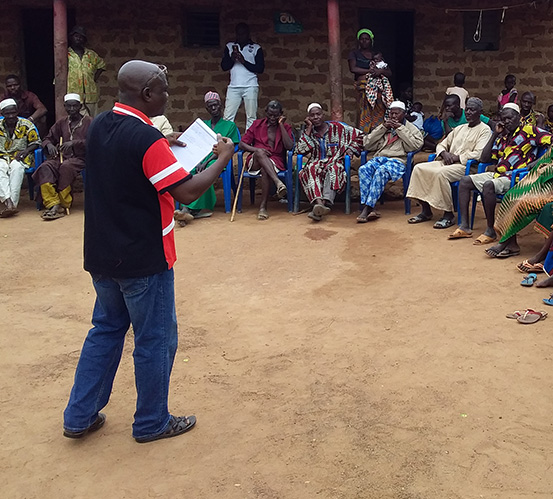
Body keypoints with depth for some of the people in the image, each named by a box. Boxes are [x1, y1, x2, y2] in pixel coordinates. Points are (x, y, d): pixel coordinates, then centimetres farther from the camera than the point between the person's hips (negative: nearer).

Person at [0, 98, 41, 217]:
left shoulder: (26, 125, 4)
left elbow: (36, 143, 4)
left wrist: (26, 151, -15)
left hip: (20, 157, -1)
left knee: (17, 168, -37)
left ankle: (12, 203, -43)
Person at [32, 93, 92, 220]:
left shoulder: (88, 122, 8)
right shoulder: (61, 123, 23)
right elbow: (47, 139, 23)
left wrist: (74, 143, -20)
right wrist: (49, 145, -3)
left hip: (79, 158, -4)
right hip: (61, 156, 4)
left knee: (66, 167, -38)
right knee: (45, 167, -28)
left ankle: (64, 204, -28)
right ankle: (53, 204, -39)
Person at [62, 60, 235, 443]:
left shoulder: (100, 126, 5)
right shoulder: (146, 138, -22)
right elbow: (187, 192, -23)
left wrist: (165, 145, 12)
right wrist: (223, 159, -11)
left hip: (102, 254, 8)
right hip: (143, 259, -8)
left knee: (106, 329, 20)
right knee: (156, 340, 7)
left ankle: (79, 416, 26)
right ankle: (152, 423, 22)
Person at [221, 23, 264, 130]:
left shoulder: (256, 48, 8)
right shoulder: (230, 46, 16)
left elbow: (260, 68, 0)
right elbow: (224, 66, 12)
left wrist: (244, 61, -9)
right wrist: (232, 58, -7)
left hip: (250, 86, -2)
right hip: (234, 86, 2)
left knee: (251, 117, -5)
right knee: (227, 117, -6)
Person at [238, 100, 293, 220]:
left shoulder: (285, 127, 13)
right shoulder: (257, 124, 15)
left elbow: (289, 147, -5)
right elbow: (242, 144, 10)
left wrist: (281, 125, -3)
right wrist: (256, 150, -10)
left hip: (276, 162, -1)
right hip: (255, 162, 1)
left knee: (265, 169, -37)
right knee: (260, 153, -35)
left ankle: (263, 207, -35)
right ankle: (278, 182, -49)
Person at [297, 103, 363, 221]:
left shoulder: (337, 127, 9)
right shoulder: (308, 132, 14)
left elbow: (359, 136, 15)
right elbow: (300, 150, -3)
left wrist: (349, 150, 3)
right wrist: (309, 129, -2)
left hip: (335, 163, -1)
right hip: (316, 163, 1)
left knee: (333, 169, -38)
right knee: (311, 169, -35)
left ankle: (326, 202, -57)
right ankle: (319, 202, -57)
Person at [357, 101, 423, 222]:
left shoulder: (411, 129, 16)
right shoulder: (384, 128, 26)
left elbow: (416, 145, -7)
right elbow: (367, 144, 14)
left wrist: (400, 128, -3)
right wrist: (382, 128, 7)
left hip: (397, 161, -4)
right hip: (379, 158, 4)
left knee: (381, 171, -37)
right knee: (363, 169, -30)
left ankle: (368, 207, -39)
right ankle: (369, 208, -37)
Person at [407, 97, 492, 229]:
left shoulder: (484, 130, 1)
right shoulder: (460, 128, 24)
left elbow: (478, 154, -14)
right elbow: (441, 145, 24)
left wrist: (457, 157, -15)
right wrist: (444, 153, 0)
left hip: (466, 166, -8)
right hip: (447, 162, 8)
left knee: (440, 173, -36)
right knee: (419, 168, -13)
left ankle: (449, 214, -25)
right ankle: (426, 211, -9)